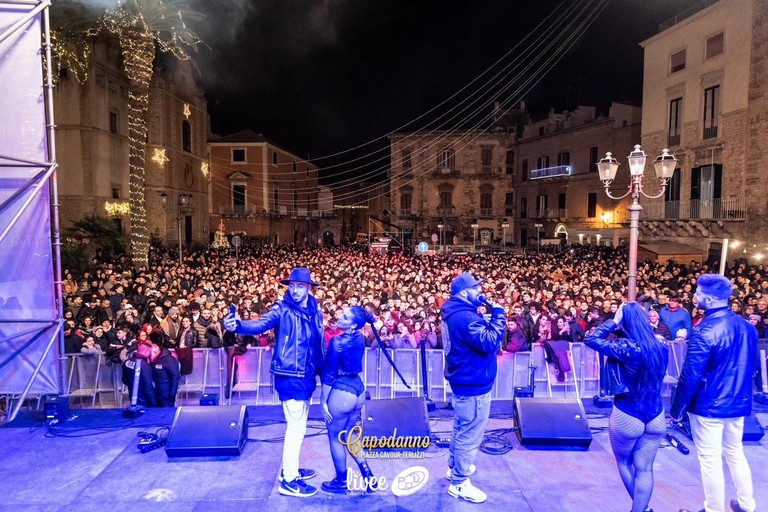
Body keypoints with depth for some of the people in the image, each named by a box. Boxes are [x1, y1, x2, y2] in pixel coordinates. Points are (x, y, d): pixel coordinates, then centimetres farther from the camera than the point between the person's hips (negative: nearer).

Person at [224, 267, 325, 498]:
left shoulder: (314, 310, 6)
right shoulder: (282, 308, -11)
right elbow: (261, 324, -28)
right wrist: (238, 325, -48)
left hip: (306, 375, 7)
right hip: (290, 376, -7)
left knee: (298, 425, 19)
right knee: (296, 427, -2)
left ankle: (291, 469, 36)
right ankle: (289, 481, 11)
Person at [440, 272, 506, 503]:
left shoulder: (456, 313, 6)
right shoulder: (465, 317, -27)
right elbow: (490, 343, -32)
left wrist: (491, 315, -3)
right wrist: (498, 313, -23)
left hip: (463, 381, 11)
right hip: (473, 385, -11)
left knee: (461, 430, 26)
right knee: (470, 435, 3)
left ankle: (455, 467, 42)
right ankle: (459, 483, 17)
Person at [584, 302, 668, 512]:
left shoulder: (626, 347, -23)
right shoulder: (660, 347, -2)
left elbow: (590, 339, -20)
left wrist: (613, 321, -14)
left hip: (627, 416, -5)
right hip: (655, 415, 5)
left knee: (623, 461, 20)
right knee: (644, 469, 11)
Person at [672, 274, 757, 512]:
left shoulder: (705, 331, -23)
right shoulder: (747, 326, 0)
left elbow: (690, 377, -21)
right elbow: (751, 366, 13)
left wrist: (676, 409, -11)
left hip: (708, 406, -7)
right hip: (738, 403, 7)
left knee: (710, 460, 7)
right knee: (735, 453, 23)